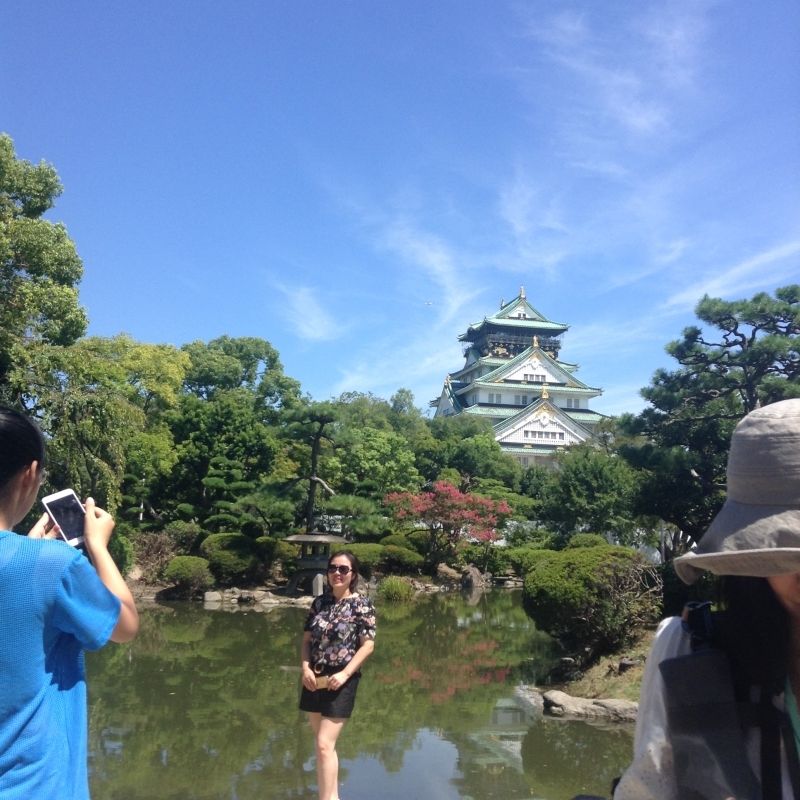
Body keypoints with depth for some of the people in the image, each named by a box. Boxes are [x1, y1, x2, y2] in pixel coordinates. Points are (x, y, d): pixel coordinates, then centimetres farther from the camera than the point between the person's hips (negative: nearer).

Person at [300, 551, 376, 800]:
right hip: (315, 680, 6)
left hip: (340, 681, -5)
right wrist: (306, 668, -7)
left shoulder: (361, 604, -7)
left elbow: (368, 645, -11)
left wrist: (344, 674, -19)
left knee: (324, 744, -12)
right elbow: (307, 639, 9)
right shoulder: (319, 602, 7)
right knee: (324, 744, 15)